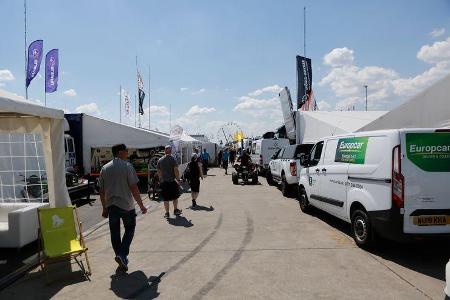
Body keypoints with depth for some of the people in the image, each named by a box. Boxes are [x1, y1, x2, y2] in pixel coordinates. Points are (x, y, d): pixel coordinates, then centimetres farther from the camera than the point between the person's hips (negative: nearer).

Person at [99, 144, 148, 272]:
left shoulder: (104, 168, 6)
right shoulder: (127, 166, -10)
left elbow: (102, 191, 9)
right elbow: (134, 188, -13)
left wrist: (105, 208, 18)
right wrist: (141, 205, -6)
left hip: (111, 206, 4)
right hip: (126, 205, -4)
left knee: (115, 233, 13)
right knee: (129, 229, 12)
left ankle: (120, 257, 19)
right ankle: (123, 255, -1)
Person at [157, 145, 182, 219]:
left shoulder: (160, 160, 4)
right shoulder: (173, 159, -8)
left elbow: (158, 172, 10)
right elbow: (176, 170, -14)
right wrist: (178, 180, -8)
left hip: (163, 182, 3)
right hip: (172, 181, -2)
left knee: (166, 199, 7)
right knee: (175, 197, 16)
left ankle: (167, 213, 11)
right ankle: (175, 210, 27)